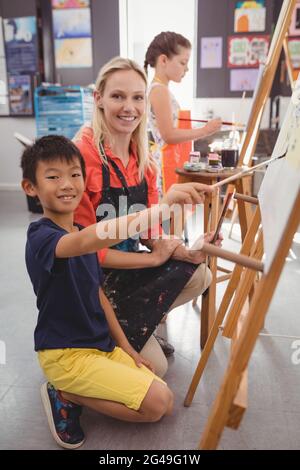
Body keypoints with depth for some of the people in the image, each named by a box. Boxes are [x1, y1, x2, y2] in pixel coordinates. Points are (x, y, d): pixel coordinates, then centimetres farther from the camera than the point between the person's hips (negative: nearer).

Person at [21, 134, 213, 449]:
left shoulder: (82, 234, 7)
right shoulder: (41, 236, -20)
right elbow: (89, 240, -44)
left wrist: (127, 349, 9)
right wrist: (160, 206, -55)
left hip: (103, 346, 8)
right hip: (65, 353, -8)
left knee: (164, 403, 5)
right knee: (156, 403, -14)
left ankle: (73, 391, 11)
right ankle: (64, 396, 1)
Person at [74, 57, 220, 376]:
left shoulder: (144, 158, 1)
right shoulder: (80, 154, -23)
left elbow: (150, 230, 3)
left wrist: (186, 252, -17)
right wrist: (155, 258, -16)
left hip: (130, 264, 7)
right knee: (154, 367, -7)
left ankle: (145, 323, 11)